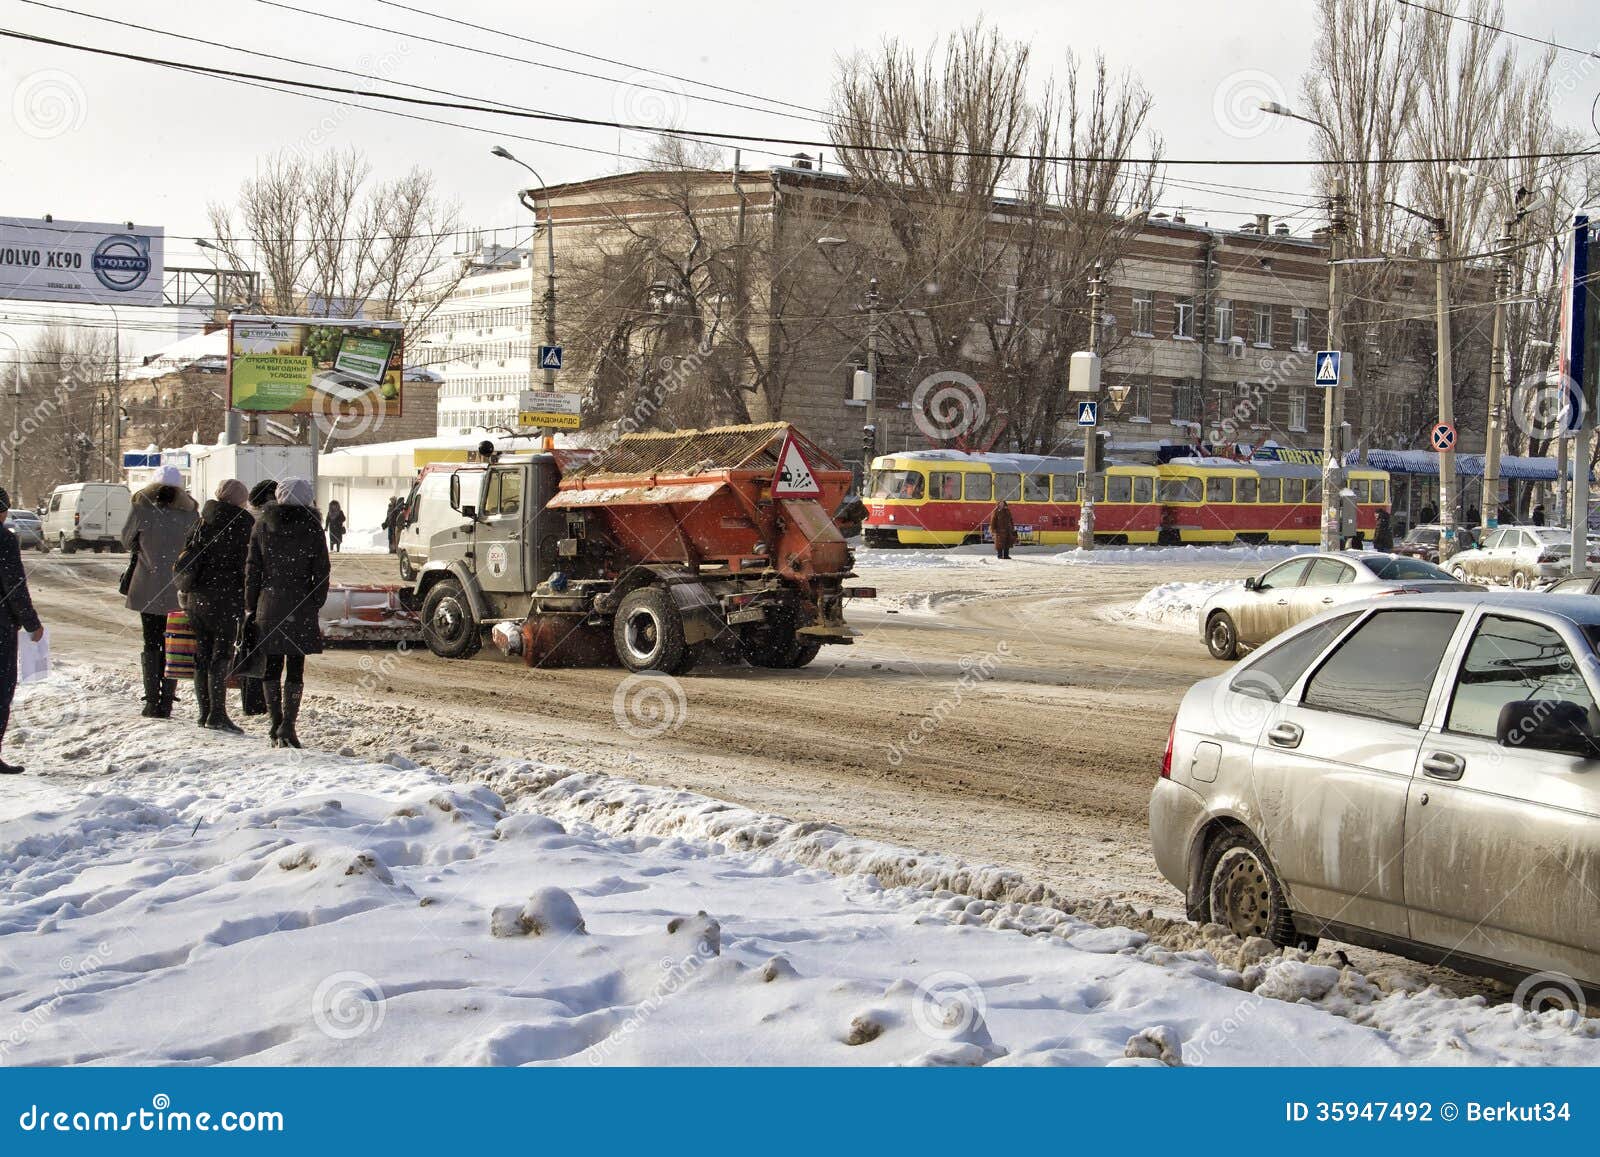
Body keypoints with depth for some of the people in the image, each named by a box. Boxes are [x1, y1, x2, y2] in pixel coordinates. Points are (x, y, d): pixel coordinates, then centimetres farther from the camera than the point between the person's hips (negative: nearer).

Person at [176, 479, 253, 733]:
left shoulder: (203, 520, 11)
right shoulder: (241, 522, -6)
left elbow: (187, 554, 13)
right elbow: (245, 564, -9)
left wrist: (186, 597, 18)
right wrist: (246, 602, -3)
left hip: (196, 597, 6)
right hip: (224, 597, -6)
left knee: (202, 655, 11)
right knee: (221, 655, -5)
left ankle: (205, 712, 15)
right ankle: (217, 714, -10)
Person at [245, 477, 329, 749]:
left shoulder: (262, 525, 2)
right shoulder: (312, 528, -3)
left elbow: (252, 569, 4)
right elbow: (321, 572, -2)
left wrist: (250, 606, 10)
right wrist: (315, 605, 7)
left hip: (269, 606, 1)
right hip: (301, 607, -1)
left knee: (271, 668, 11)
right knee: (295, 668, 2)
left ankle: (276, 726, 11)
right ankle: (288, 724, -11)